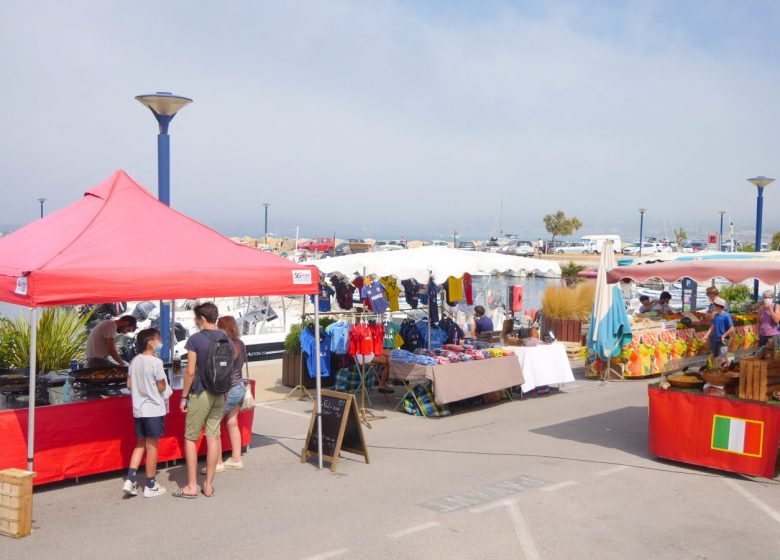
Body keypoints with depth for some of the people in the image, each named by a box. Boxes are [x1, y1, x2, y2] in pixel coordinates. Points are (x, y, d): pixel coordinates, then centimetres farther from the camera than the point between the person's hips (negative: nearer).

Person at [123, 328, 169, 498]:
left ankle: (130, 480, 7)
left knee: (140, 444, 16)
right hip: (154, 409, -7)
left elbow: (129, 385, 8)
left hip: (138, 409, 7)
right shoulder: (155, 362, -16)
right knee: (152, 446, 2)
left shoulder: (134, 361, 6)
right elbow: (161, 387, -13)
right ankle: (150, 486, 10)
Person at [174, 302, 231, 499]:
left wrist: (184, 396, -5)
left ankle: (191, 486, 6)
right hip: (219, 394, 5)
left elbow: (191, 371, -14)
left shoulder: (195, 339, -12)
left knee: (190, 438, 5)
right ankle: (209, 485, 13)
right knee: (213, 437, 8)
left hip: (200, 394, -5)